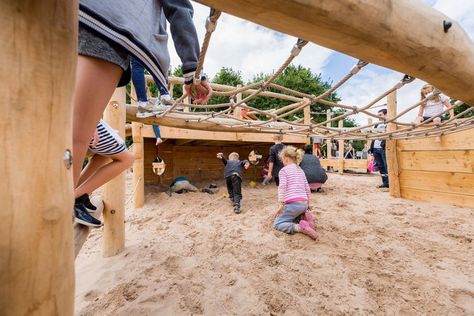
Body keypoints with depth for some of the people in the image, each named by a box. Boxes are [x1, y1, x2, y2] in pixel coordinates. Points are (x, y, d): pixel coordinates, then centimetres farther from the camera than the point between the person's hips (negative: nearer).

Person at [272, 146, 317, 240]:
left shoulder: (283, 170, 0)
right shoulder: (301, 170, 19)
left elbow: (282, 187, -14)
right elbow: (307, 188, 21)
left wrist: (281, 205, -15)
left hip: (293, 203, -7)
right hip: (304, 203, 7)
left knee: (276, 224, 3)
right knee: (291, 218, 30)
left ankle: (300, 227, -19)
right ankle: (305, 217, 0)